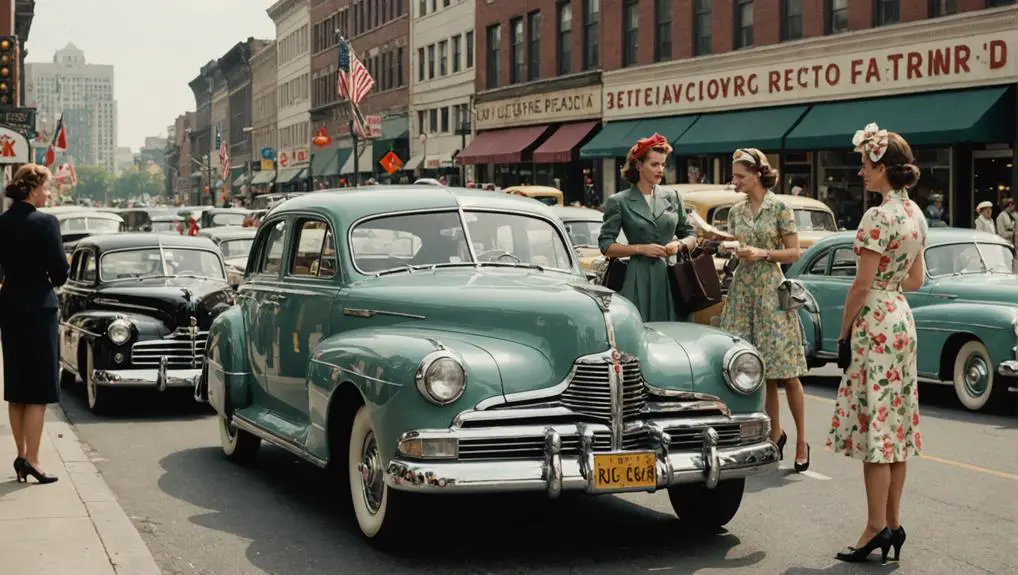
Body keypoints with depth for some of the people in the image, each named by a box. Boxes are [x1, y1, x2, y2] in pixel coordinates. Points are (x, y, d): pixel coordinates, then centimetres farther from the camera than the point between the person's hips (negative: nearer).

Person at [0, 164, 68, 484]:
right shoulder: (45, 223, -15)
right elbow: (60, 271, -13)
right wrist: (53, 281, 7)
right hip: (38, 307, -6)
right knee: (39, 388, 0)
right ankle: (31, 459, -3)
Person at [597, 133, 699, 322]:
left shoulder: (672, 197, 12)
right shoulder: (619, 202, 2)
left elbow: (691, 235, 19)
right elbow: (606, 246, -1)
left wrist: (679, 244, -3)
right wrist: (641, 248, -10)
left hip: (672, 277, 3)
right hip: (639, 279, -3)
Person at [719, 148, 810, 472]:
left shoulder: (780, 207, -4)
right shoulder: (736, 211, 10)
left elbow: (794, 253, -5)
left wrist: (762, 253, -16)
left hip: (773, 290, -5)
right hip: (743, 291, 5)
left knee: (786, 372, -4)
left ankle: (801, 441, 3)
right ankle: (775, 433, 19)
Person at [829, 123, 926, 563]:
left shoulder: (879, 216, -17)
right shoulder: (915, 213, 10)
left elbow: (862, 284, -17)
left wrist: (844, 331, -9)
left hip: (875, 323, -9)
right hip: (903, 319, 9)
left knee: (873, 425, -5)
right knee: (897, 424, 10)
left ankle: (877, 527, -1)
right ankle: (893, 523, 15)